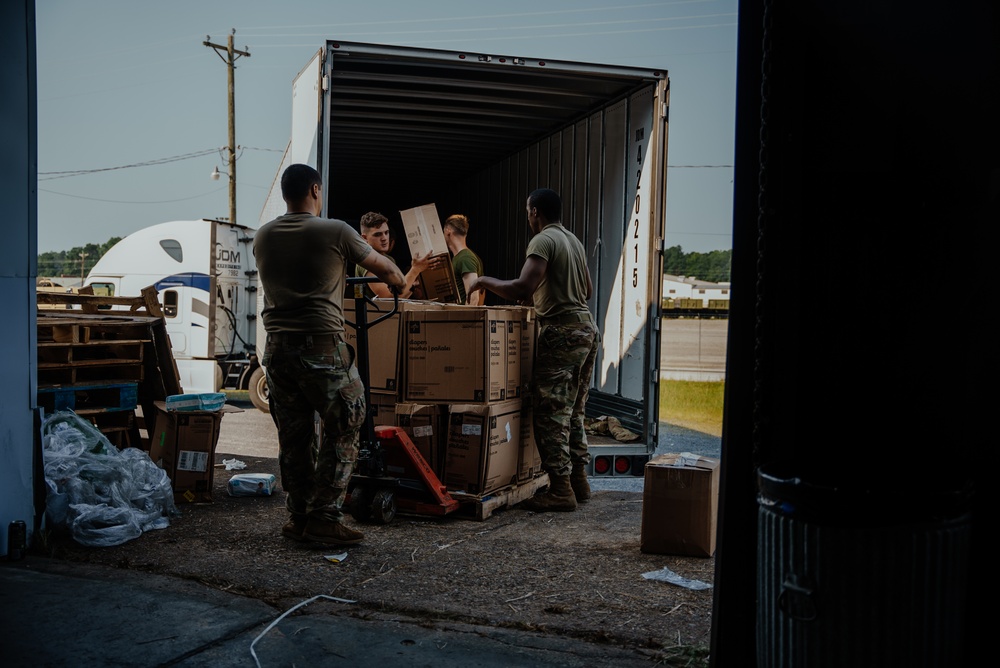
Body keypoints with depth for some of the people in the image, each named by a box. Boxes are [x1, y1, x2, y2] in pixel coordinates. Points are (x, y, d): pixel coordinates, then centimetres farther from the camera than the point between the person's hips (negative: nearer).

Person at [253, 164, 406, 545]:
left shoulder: (262, 238, 10)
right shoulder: (334, 232, -4)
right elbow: (382, 267, 10)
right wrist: (399, 283, 34)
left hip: (277, 347, 6)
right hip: (321, 346, -6)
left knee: (292, 438, 13)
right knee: (342, 432, 5)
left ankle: (298, 518, 21)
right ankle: (324, 519, 4)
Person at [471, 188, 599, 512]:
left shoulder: (543, 241, -10)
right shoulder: (574, 240, 18)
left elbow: (522, 287, -22)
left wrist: (486, 281, -6)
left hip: (561, 333, -9)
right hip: (587, 328, 9)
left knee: (550, 414, -5)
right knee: (573, 412, 15)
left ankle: (561, 490, -3)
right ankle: (578, 481, 20)